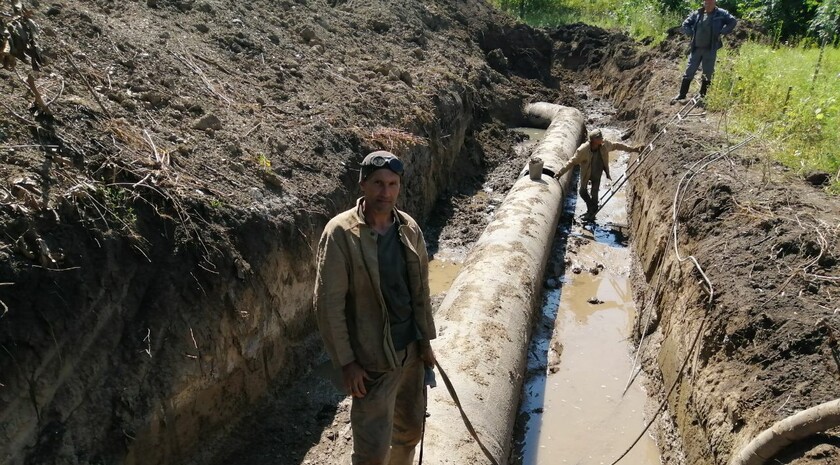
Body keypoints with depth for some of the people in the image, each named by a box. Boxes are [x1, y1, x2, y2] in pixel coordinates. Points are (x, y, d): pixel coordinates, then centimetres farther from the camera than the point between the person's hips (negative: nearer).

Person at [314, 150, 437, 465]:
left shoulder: (410, 229, 0)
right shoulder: (341, 233, -17)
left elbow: (421, 289, 8)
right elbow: (328, 304, -16)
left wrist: (425, 341, 8)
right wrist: (345, 362, -15)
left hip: (411, 350, 6)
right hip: (372, 358, -6)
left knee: (411, 427, 21)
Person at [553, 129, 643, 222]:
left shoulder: (605, 145, -22)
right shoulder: (583, 150, -32)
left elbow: (617, 145, -4)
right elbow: (572, 161, -23)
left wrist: (633, 148, 2)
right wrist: (560, 172, -24)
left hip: (597, 174, 1)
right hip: (586, 174, -1)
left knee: (594, 194, 5)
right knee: (582, 192, 11)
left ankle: (591, 213, 27)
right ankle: (591, 206, 39)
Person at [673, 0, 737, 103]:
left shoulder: (721, 13, -1)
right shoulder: (697, 14, 6)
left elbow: (733, 21, -1)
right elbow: (685, 24, 14)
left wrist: (721, 33, -9)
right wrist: (692, 34, 0)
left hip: (710, 50, -3)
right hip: (696, 48, 3)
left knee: (707, 74, 3)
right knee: (689, 71, 4)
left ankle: (703, 96, 12)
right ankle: (681, 95, 11)